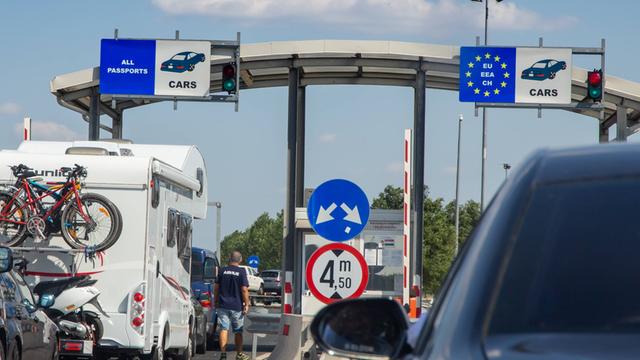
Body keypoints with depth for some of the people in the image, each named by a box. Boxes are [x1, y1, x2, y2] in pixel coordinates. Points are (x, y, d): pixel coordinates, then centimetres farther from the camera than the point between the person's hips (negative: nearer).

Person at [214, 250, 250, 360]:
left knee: (223, 329, 1)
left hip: (223, 305, 1)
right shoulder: (241, 272, -6)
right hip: (237, 306, -1)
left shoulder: (222, 271, 2)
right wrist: (246, 304, -3)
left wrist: (215, 301, 18)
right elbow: (244, 290, -10)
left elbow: (216, 287, 6)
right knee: (238, 331, 10)